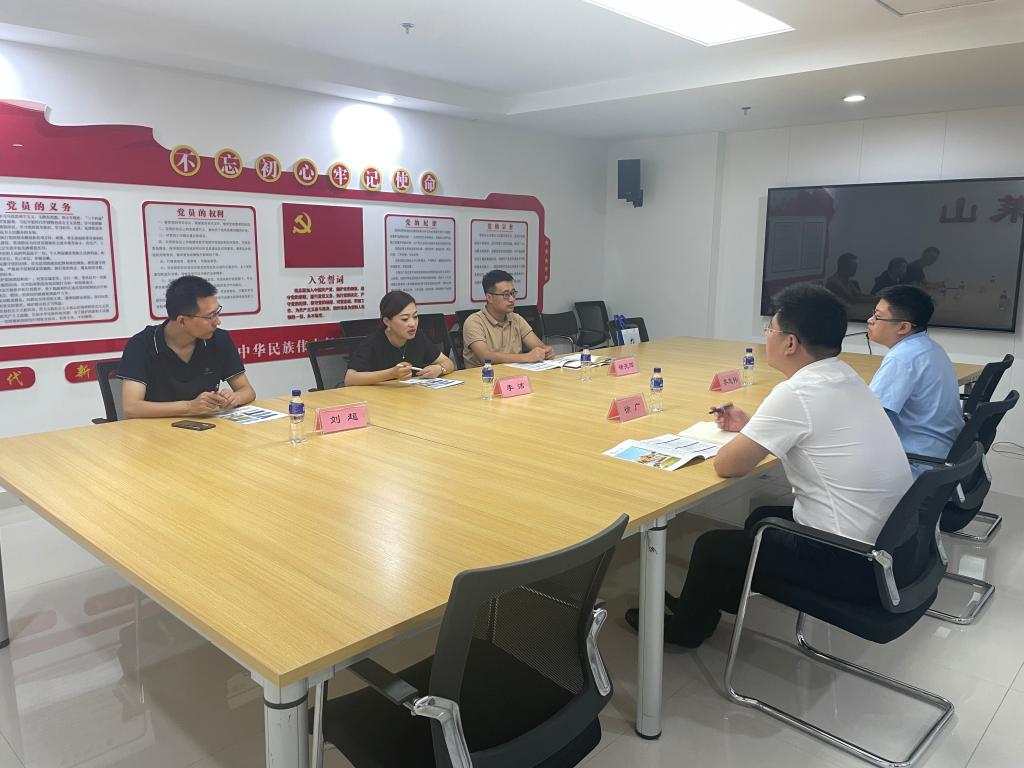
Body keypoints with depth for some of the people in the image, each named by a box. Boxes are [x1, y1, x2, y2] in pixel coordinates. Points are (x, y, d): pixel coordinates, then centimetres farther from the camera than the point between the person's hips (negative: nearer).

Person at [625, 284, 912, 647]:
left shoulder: (796, 393, -23)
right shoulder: (845, 378, 4)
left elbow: (726, 465, -16)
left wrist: (738, 439, 4)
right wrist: (752, 426, 16)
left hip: (852, 562, -9)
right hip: (891, 543, 9)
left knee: (712, 546, 8)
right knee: (762, 519, 28)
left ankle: (685, 627, 34)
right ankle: (703, 602, 45)